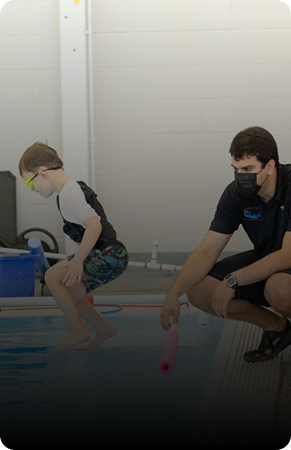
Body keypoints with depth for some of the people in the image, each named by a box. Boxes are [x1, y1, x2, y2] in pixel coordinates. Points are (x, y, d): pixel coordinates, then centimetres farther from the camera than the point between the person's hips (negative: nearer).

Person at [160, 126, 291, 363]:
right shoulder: (236, 194, -9)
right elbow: (206, 252, -9)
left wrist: (233, 280, -32)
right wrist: (174, 294, -22)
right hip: (264, 261, 7)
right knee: (199, 289, -12)